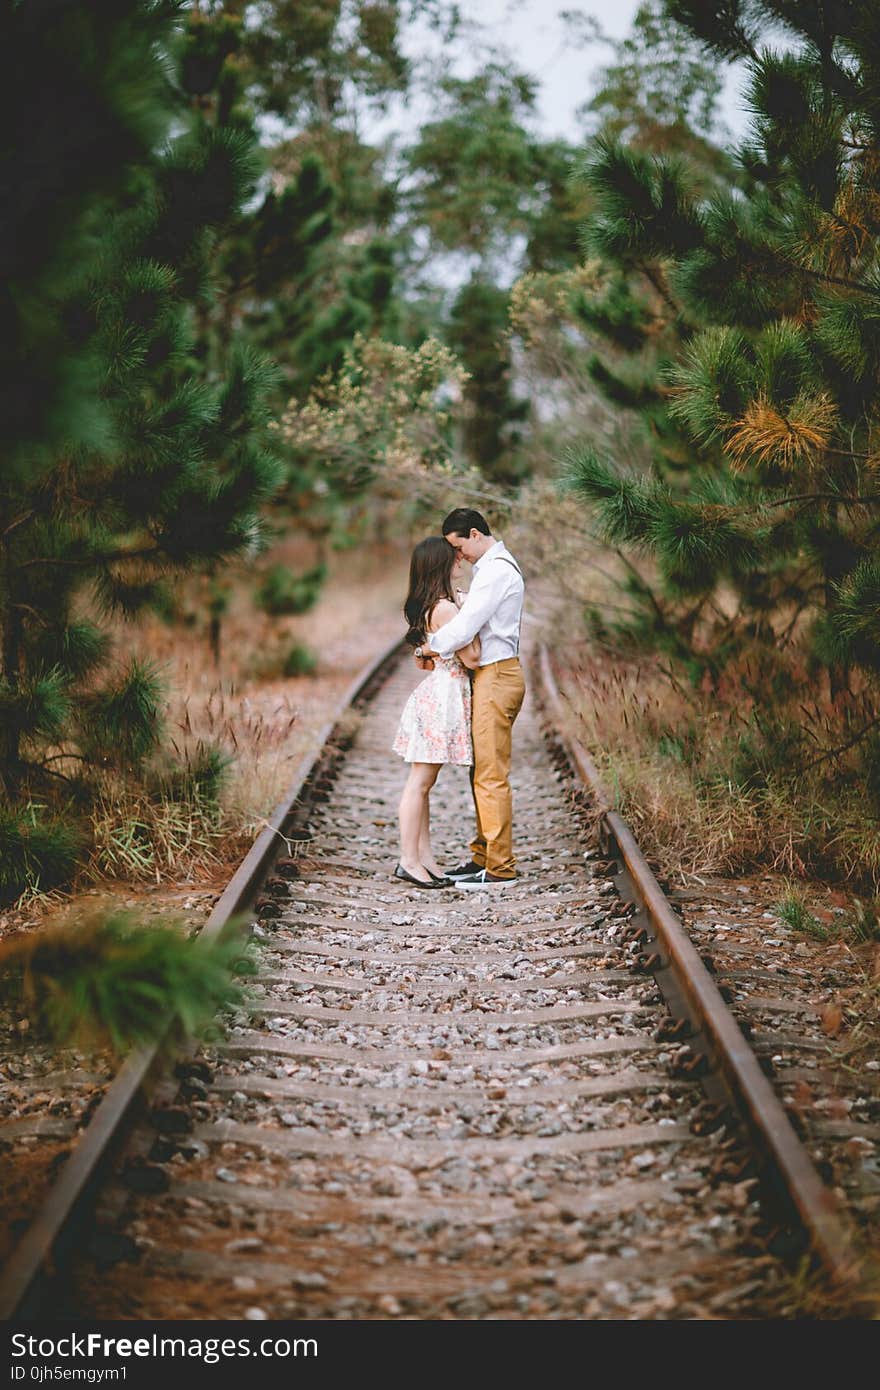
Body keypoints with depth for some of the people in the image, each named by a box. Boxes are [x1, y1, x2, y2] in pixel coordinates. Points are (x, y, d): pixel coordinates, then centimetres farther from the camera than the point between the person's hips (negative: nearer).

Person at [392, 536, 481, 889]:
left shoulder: (428, 607, 12)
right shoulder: (445, 608, -18)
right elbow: (471, 658, -16)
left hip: (438, 693, 10)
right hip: (443, 697, -10)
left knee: (423, 782, 10)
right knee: (420, 782, -6)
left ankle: (424, 856, 15)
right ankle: (409, 861, -3)